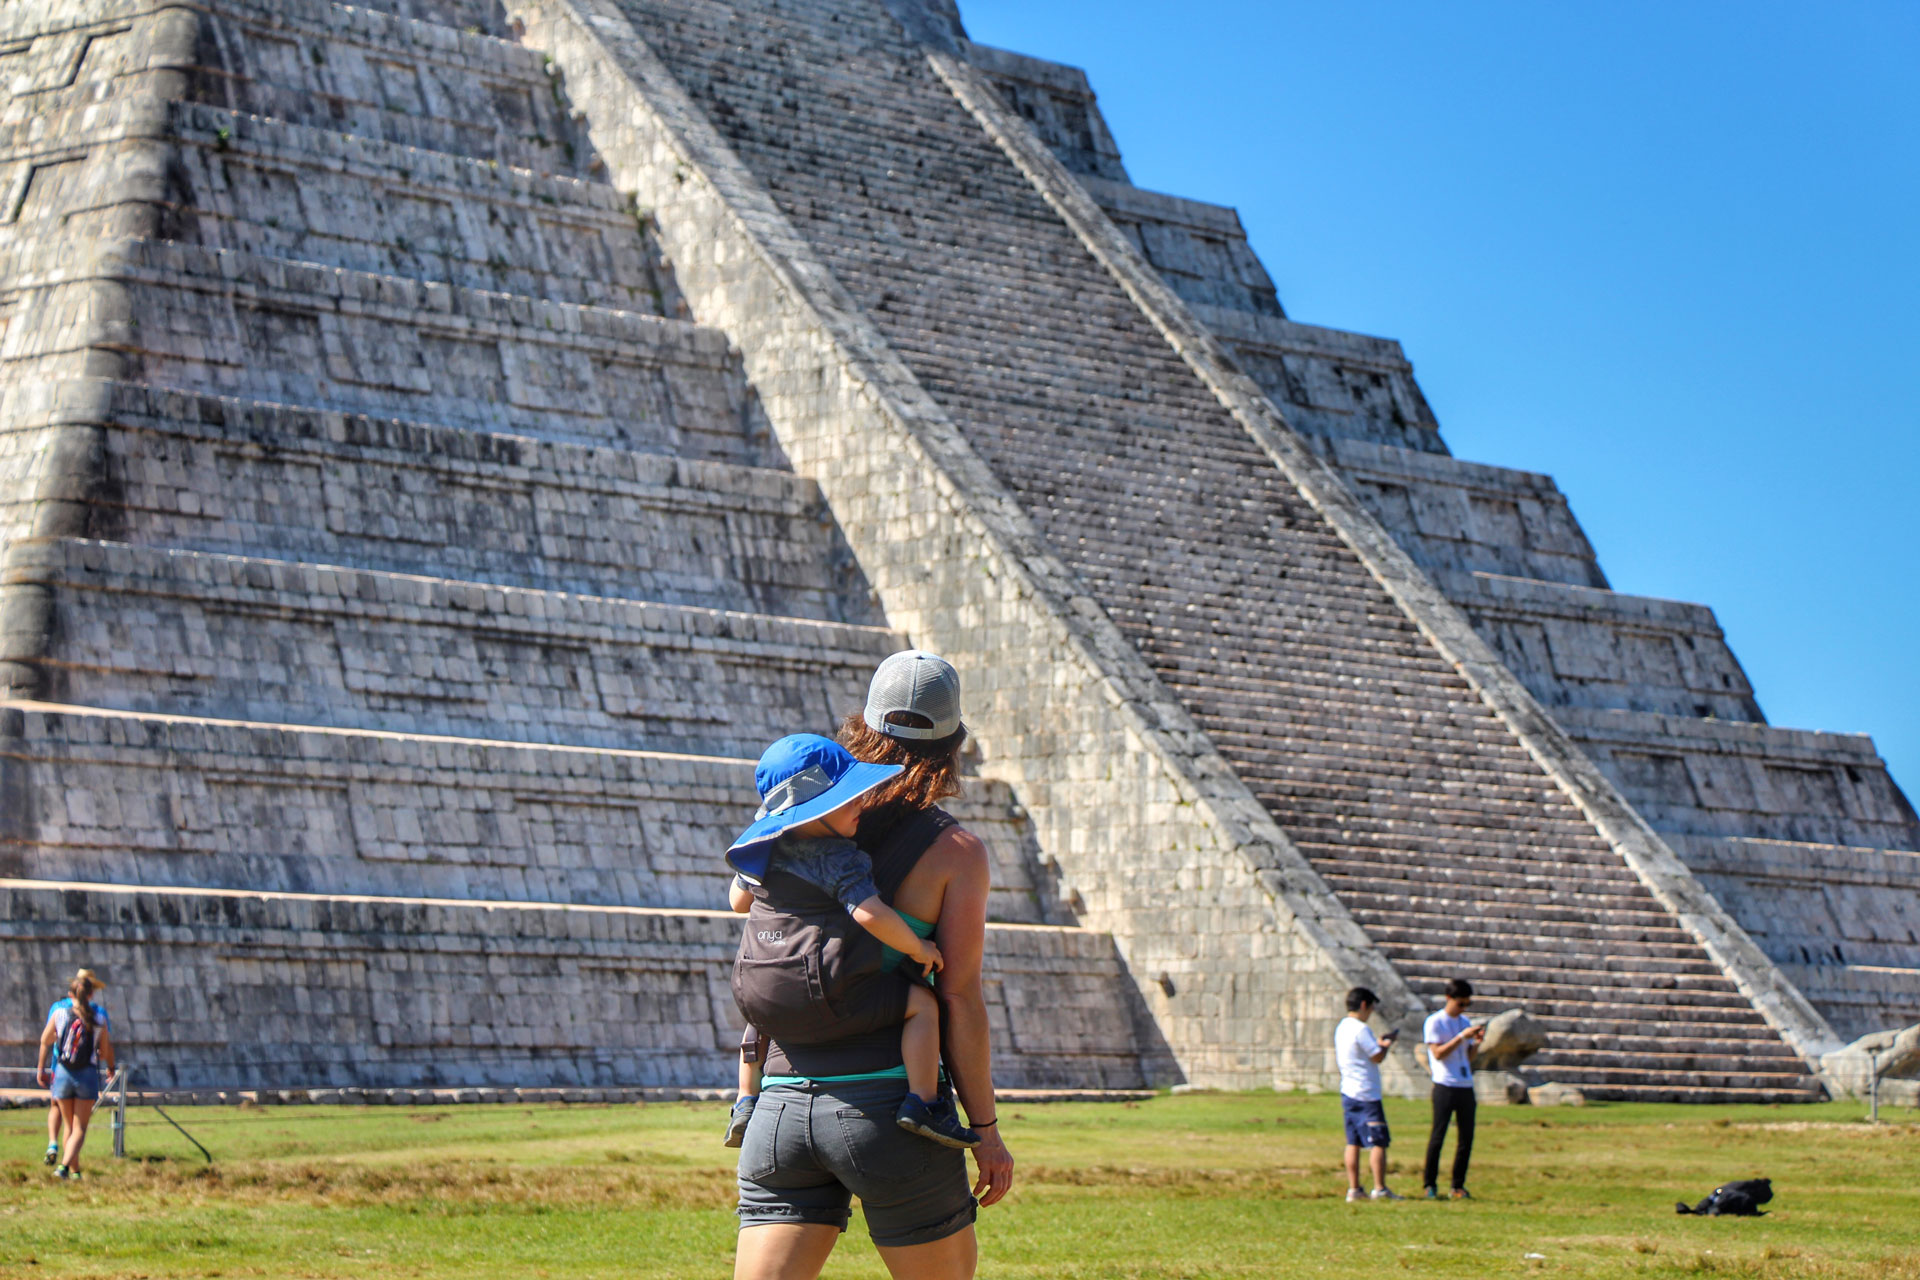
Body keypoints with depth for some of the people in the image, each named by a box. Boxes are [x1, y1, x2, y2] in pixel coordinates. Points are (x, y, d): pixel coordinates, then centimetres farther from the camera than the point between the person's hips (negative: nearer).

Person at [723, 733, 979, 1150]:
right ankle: (922, 1103, -11)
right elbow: (870, 914, -28)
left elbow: (739, 900, 25)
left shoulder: (762, 849, 9)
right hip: (824, 998, -8)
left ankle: (747, 1105, 42)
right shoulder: (841, 860, -15)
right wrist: (916, 947, -12)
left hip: (758, 992, 8)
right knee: (921, 1002, -3)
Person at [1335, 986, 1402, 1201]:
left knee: (1353, 1142, 8)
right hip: (1366, 1095, -9)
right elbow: (1377, 1057, -15)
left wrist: (1379, 1043, 21)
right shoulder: (1361, 1029, -15)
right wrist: (1388, 1044, 5)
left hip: (1348, 1093, 9)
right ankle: (1380, 1188, -8)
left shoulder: (1341, 1028, 13)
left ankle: (1353, 1189, 7)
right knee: (1379, 1141, -5)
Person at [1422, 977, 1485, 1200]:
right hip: (1445, 1087, -6)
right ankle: (1430, 1185, 2)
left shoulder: (1465, 1022, 16)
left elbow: (1469, 1057, 17)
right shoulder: (1435, 1022, -3)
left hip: (1466, 1087, 6)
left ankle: (1458, 1185, 10)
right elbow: (1438, 1053, -12)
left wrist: (1477, 1041, -1)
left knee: (1466, 1137, 3)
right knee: (1438, 1136, -4)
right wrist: (1462, 1037, -17)